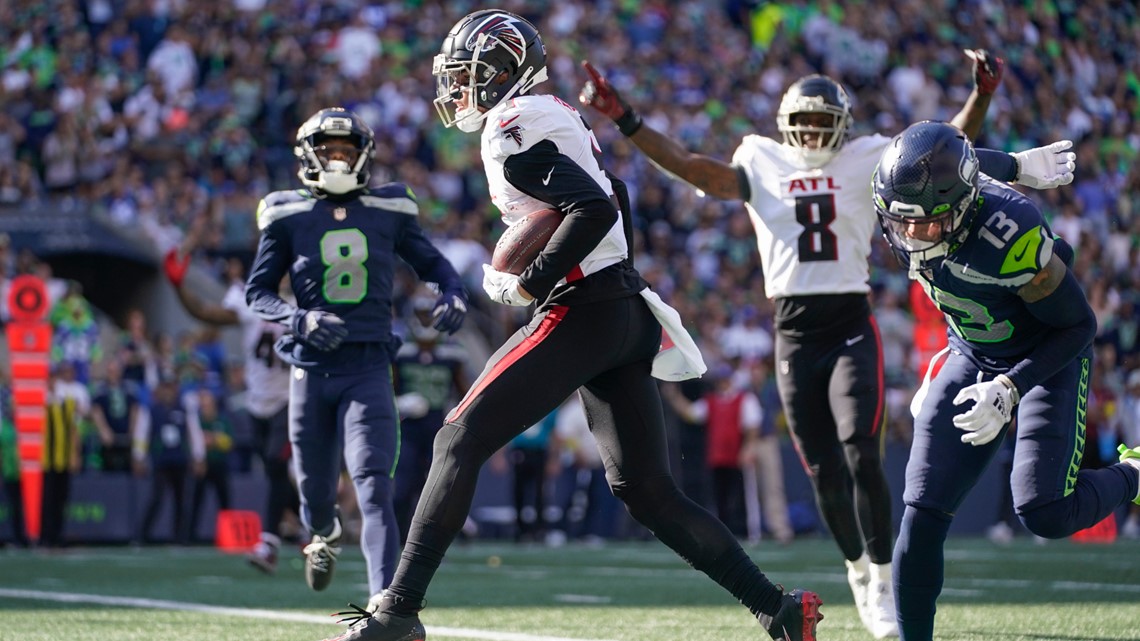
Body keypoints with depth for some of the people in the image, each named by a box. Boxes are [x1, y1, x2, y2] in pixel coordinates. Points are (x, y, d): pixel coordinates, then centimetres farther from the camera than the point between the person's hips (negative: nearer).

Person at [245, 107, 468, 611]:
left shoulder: (389, 210, 4)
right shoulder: (288, 215, 1)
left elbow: (431, 263, 16)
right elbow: (257, 292, 2)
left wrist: (453, 294, -7)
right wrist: (301, 319, -17)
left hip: (368, 367, -1)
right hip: (312, 367, 1)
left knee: (373, 487, -17)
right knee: (315, 489, 14)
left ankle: (384, 602, -24)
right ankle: (324, 536, 52)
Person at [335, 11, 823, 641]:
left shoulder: (512, 130, -10)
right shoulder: (558, 116, 19)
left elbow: (594, 210, -21)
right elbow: (611, 204, 26)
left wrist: (529, 282, -14)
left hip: (580, 312, -9)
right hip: (628, 311, 9)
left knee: (459, 442, -6)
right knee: (647, 491, 10)